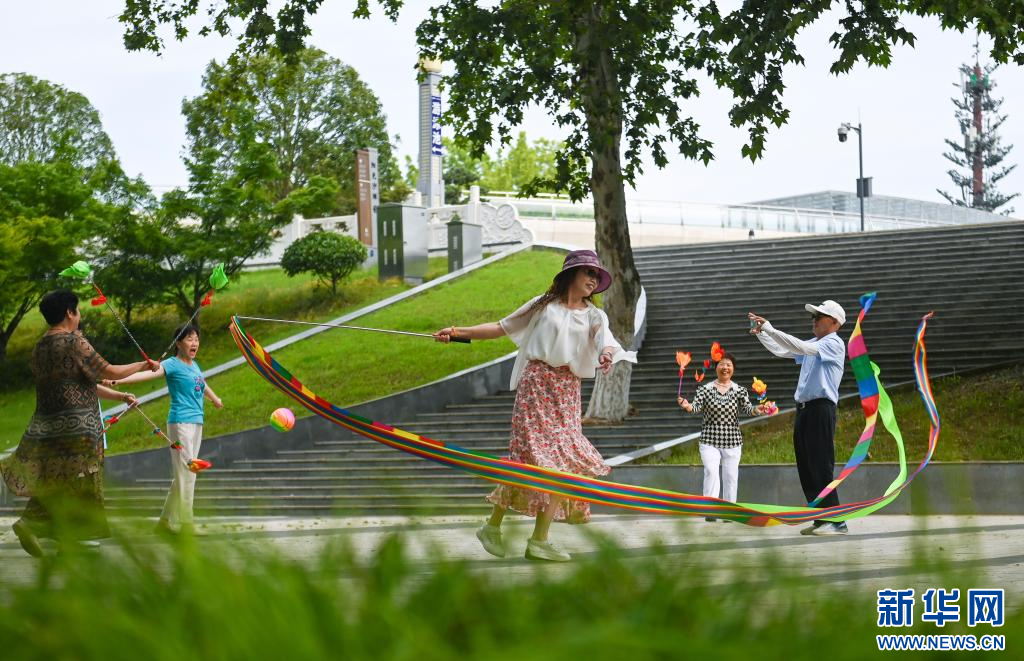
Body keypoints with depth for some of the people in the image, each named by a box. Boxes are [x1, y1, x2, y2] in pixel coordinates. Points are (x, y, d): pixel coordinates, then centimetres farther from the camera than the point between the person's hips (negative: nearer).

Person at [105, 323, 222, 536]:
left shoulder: (194, 366, 16)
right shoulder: (173, 364, -8)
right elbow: (149, 373, -23)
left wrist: (216, 400, 54)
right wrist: (119, 381, -38)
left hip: (196, 423, 8)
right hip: (181, 422, -8)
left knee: (184, 476, 9)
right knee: (185, 475, -9)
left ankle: (166, 521, 14)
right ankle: (185, 523, -6)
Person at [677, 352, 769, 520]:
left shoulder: (739, 390, 2)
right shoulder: (705, 389, 1)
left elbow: (747, 408, -10)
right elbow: (696, 407, -8)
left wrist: (756, 410, -32)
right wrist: (687, 406, -30)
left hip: (732, 442, 1)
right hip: (709, 441, -1)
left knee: (730, 476, 6)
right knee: (711, 472, -17)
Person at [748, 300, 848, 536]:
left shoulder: (834, 344, -6)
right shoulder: (813, 344, 20)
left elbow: (801, 347, -19)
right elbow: (781, 350, 23)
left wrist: (771, 329, -21)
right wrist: (761, 333, 9)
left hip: (821, 408, -9)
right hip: (803, 408, 9)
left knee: (821, 467, -12)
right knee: (806, 468, 7)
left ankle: (836, 521, -11)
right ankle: (821, 519, 11)